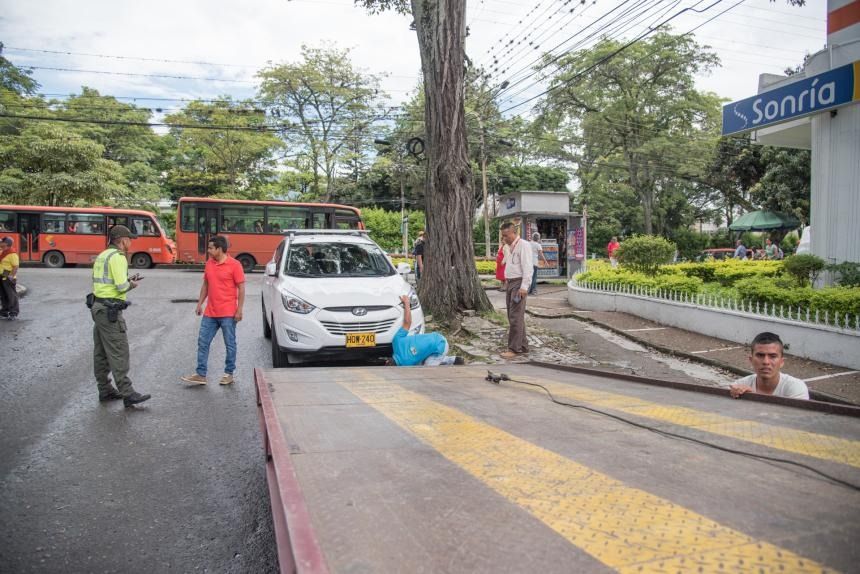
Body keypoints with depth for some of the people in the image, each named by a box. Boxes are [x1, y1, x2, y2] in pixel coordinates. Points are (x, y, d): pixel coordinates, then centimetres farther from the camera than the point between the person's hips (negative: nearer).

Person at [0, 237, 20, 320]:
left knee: (11, 296, -4)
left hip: (8, 278, -9)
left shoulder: (12, 254, -15)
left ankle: (13, 313, 0)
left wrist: (11, 276, -24)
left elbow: (15, 266, -20)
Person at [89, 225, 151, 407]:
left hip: (98, 306, 10)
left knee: (101, 352, 13)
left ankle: (105, 390, 20)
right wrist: (132, 285, -1)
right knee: (118, 353, -9)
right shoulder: (118, 257, -14)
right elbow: (122, 287, -21)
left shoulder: (102, 255, 16)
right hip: (110, 310, -10)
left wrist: (126, 280, 11)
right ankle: (127, 394, -9)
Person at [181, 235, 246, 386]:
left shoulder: (234, 265, -11)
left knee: (230, 344, 5)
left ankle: (229, 373, 17)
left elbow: (241, 288, -10)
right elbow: (205, 285, 17)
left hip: (228, 313, -6)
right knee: (202, 342, 7)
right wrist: (200, 303, 10)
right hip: (210, 313, 6)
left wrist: (239, 310, -13)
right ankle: (201, 374, 14)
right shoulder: (209, 264, 8)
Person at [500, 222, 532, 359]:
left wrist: (524, 287, -22)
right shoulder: (511, 247, 17)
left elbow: (527, 268, -17)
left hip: (518, 284, -9)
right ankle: (523, 346, 19)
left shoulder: (523, 245, -11)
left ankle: (514, 348, -8)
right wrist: (507, 281, 15)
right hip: (510, 283, 9)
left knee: (515, 317, -10)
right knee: (513, 317, 11)